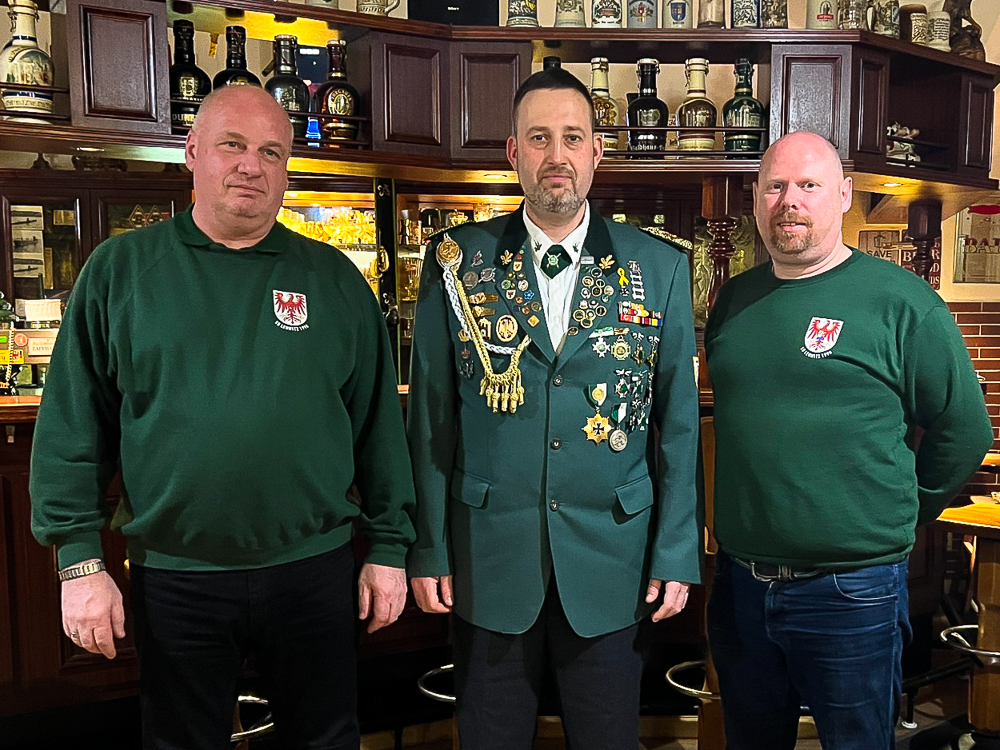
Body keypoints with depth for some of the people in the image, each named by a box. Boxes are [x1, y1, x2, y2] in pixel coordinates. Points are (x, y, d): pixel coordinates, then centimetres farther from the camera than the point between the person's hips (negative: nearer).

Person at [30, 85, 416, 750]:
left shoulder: (335, 279, 3)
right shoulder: (120, 270, 0)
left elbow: (378, 424, 5)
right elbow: (72, 428, 0)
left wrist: (389, 548, 3)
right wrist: (80, 559, -4)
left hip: (314, 570, 1)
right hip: (174, 578, 0)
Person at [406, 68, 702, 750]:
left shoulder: (660, 268, 0)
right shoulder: (459, 261, -1)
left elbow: (678, 422, 1)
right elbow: (431, 417, 0)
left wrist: (677, 556, -1)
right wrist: (428, 549, -1)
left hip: (613, 561, 1)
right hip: (488, 559, 0)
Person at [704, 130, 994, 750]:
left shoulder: (903, 301, -10)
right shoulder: (735, 301, 6)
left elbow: (963, 433, -4)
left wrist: (899, 515, 4)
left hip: (852, 590, -4)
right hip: (741, 582, 5)